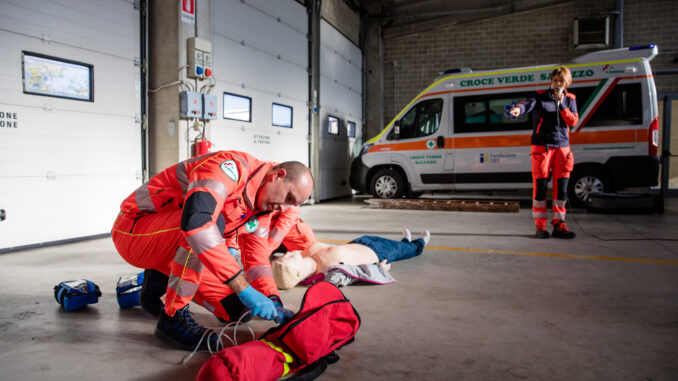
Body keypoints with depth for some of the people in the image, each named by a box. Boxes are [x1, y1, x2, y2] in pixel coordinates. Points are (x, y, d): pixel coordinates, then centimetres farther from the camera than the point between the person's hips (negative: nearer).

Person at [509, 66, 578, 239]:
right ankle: (540, 225, 4)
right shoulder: (540, 96, 3)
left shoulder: (570, 99, 12)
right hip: (541, 146, -3)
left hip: (562, 146, 3)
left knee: (561, 187, 3)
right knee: (540, 186, -5)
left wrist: (561, 105, -11)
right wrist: (518, 109, -42)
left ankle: (558, 224, 12)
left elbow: (573, 121, 0)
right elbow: (528, 103, -19)